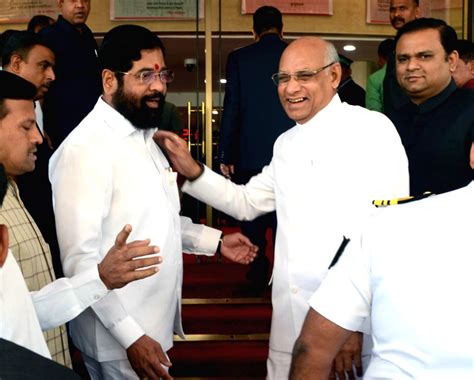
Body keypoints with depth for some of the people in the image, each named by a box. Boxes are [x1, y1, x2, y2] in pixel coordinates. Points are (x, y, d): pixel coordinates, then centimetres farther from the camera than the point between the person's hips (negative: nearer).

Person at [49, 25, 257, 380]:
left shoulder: (143, 136, 9)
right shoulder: (86, 148, -21)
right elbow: (80, 258, -24)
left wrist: (216, 241, 8)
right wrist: (131, 336, -25)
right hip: (120, 336, -8)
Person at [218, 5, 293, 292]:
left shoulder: (238, 58, -1)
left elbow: (231, 108, -3)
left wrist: (225, 155, 2)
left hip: (250, 154, -1)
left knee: (253, 222, 9)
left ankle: (258, 280, 14)